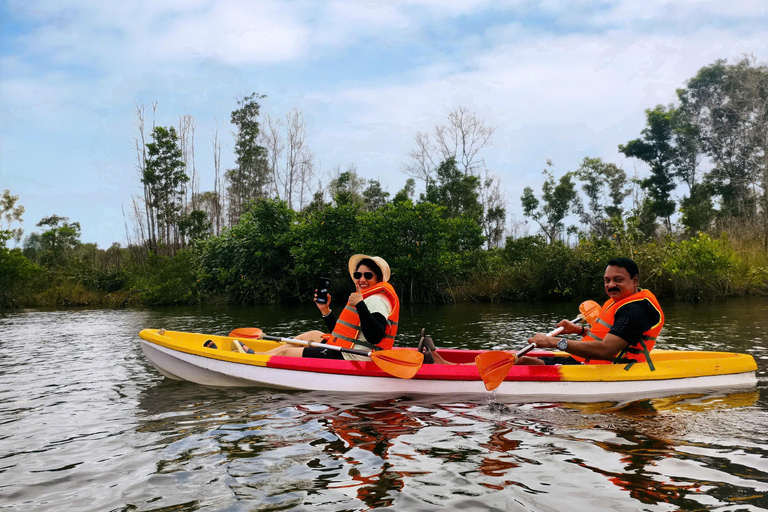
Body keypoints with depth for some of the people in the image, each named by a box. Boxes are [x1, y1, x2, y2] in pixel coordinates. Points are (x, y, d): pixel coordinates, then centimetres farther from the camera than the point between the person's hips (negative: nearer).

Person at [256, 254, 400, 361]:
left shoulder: (377, 300, -14)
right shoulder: (367, 299, 18)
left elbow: (375, 337, -32)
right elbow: (339, 332, 20)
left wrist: (360, 305, -30)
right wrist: (325, 310, 12)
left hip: (349, 359, -11)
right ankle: (260, 354, 35)